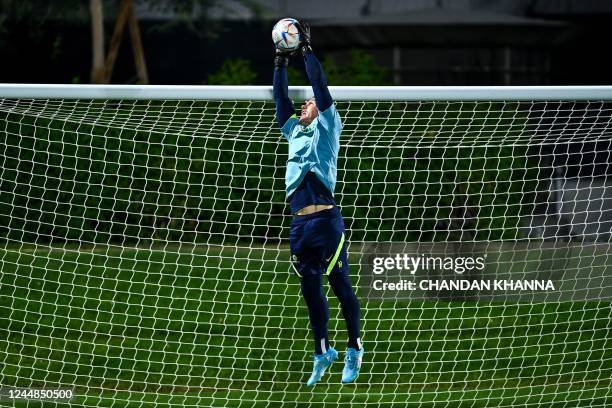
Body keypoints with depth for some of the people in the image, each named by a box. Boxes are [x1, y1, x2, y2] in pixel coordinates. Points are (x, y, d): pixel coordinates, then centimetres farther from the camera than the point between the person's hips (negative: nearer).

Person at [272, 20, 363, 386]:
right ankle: (323, 352, 18)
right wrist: (281, 64, 15)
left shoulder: (327, 126, 6)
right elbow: (282, 100, 22)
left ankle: (355, 349, 7)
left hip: (325, 219, -7)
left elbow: (321, 88, -3)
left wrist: (308, 50, -2)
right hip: (300, 222, 7)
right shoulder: (295, 130, 22)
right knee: (310, 290, 9)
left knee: (340, 286, -2)